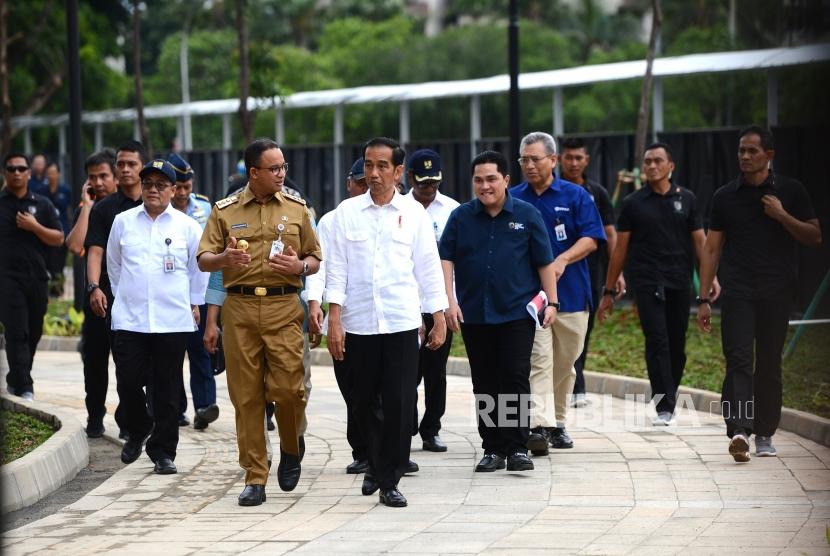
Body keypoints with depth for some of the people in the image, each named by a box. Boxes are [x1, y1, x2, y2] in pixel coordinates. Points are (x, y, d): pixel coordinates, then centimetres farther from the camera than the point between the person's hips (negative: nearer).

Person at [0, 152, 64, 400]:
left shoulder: (42, 205, 10)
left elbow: (58, 239, 6)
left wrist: (35, 227, -9)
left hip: (37, 278, 3)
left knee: (33, 333, 9)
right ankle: (24, 388, -15)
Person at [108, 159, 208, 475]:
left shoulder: (187, 226, 3)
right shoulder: (123, 222, 7)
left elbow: (198, 268, 13)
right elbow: (114, 263, 18)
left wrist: (194, 303, 13)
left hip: (173, 321, -1)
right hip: (129, 318, 1)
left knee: (167, 390, 2)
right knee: (128, 381, -3)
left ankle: (163, 451, 11)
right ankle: (138, 431, 25)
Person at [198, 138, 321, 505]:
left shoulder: (296, 209, 11)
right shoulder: (224, 211, 8)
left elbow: (315, 259, 16)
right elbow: (203, 261, 7)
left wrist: (300, 266, -7)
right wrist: (225, 258, -15)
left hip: (284, 308, 0)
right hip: (240, 308, 0)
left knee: (287, 388, -10)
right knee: (246, 395, 0)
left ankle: (291, 449, 20)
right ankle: (255, 478, 7)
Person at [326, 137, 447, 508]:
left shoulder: (414, 213, 4)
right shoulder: (347, 212, 3)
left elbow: (429, 268, 7)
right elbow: (336, 269, 2)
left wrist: (439, 319, 5)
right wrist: (334, 321, -5)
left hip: (402, 323, -1)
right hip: (358, 323, 1)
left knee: (399, 404, -4)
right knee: (364, 403, 9)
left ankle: (389, 481, 4)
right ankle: (377, 464, 32)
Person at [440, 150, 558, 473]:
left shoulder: (526, 215, 2)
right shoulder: (461, 217, 5)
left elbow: (544, 262, 4)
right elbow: (446, 259, 3)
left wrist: (551, 302, 0)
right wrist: (449, 300, -7)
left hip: (517, 313, -2)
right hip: (474, 314, 2)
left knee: (516, 380, -8)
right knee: (485, 386, 7)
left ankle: (517, 448, -4)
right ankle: (493, 449, 14)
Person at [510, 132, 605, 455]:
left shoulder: (576, 196, 4)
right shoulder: (513, 199, 7)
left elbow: (591, 239, -3)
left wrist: (562, 261, -18)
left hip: (570, 292, 1)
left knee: (565, 364, 10)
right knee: (539, 361, -14)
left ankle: (557, 422, 23)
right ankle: (540, 425, -23)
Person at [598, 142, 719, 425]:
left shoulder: (686, 199, 10)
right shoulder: (633, 203, 6)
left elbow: (699, 240, 8)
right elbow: (620, 248, 7)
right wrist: (609, 291, 6)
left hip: (680, 282, 2)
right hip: (647, 281, -2)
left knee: (677, 345, 6)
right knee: (657, 340, -13)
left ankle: (668, 401, 21)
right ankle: (664, 408, -17)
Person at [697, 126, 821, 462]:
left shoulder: (791, 192, 5)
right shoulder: (726, 197, 8)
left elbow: (815, 238, 5)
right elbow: (712, 249, 9)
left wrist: (783, 216, -10)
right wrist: (704, 299, 3)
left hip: (776, 292, 0)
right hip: (737, 292, 0)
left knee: (769, 365, 5)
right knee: (739, 361, -13)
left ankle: (764, 434, 15)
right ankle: (738, 430, -25)